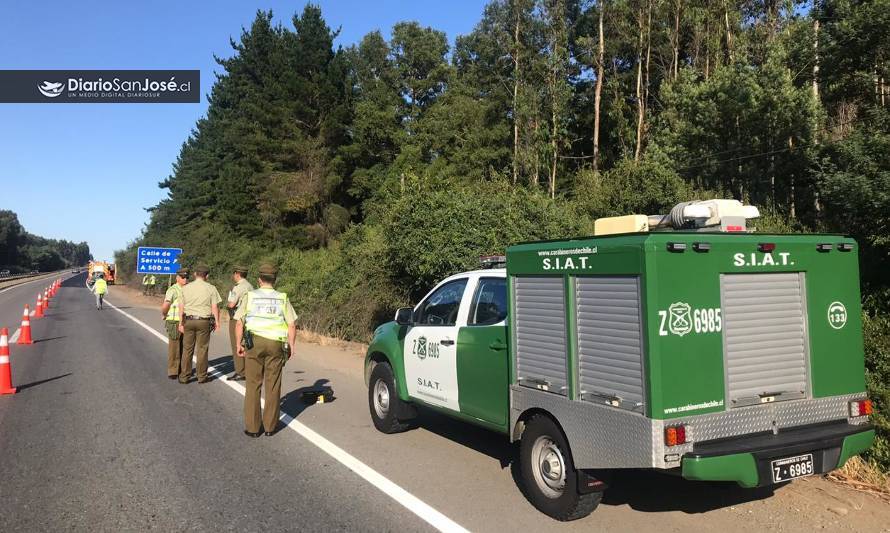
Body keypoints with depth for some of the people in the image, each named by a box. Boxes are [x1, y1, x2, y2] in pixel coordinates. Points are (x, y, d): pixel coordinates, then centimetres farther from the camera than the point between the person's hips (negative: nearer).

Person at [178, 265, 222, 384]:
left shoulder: (186, 288, 2)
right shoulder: (211, 288, -4)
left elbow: (181, 308, 3)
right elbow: (215, 307, -6)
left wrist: (181, 323, 10)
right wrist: (217, 322, 2)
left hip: (189, 320, 2)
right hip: (204, 321, -2)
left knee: (187, 349, 9)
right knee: (202, 349, 6)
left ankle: (184, 377, 13)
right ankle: (202, 376, 11)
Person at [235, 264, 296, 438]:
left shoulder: (250, 296, 5)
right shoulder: (282, 298, 6)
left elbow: (239, 323, 2)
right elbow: (292, 325, 2)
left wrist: (239, 344, 9)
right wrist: (291, 346, 10)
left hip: (254, 342, 0)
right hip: (276, 344, 1)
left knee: (253, 385, 7)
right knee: (273, 386, 8)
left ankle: (252, 427, 9)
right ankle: (270, 426, 12)